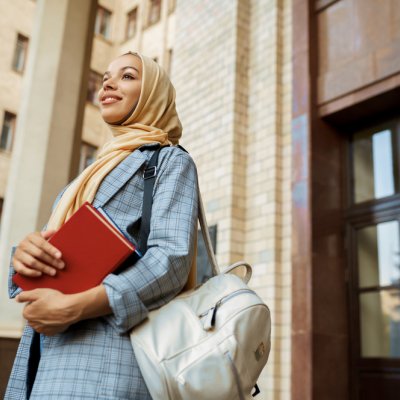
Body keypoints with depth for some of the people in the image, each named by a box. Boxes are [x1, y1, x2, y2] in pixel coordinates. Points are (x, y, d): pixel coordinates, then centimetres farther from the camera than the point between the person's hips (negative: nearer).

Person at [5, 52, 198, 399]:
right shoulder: (88, 178, 24)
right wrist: (23, 255, -6)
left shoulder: (170, 161, 3)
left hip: (105, 353, -7)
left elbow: (172, 260, -13)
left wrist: (74, 307, -21)